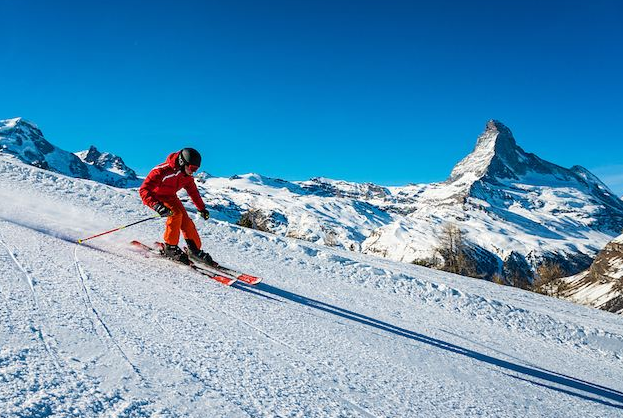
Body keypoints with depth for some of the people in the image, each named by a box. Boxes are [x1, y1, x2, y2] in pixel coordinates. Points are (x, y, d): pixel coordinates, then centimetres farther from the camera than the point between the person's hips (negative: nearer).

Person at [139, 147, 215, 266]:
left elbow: (193, 192, 8)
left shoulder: (187, 176, -11)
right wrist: (157, 206, -53)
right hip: (157, 197, -6)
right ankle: (170, 247, -17)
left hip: (171, 197, 6)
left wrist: (202, 209, 10)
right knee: (176, 213, -28)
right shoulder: (162, 171, -34)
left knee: (186, 221, -5)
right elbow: (144, 190, -38)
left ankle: (194, 250, 7)